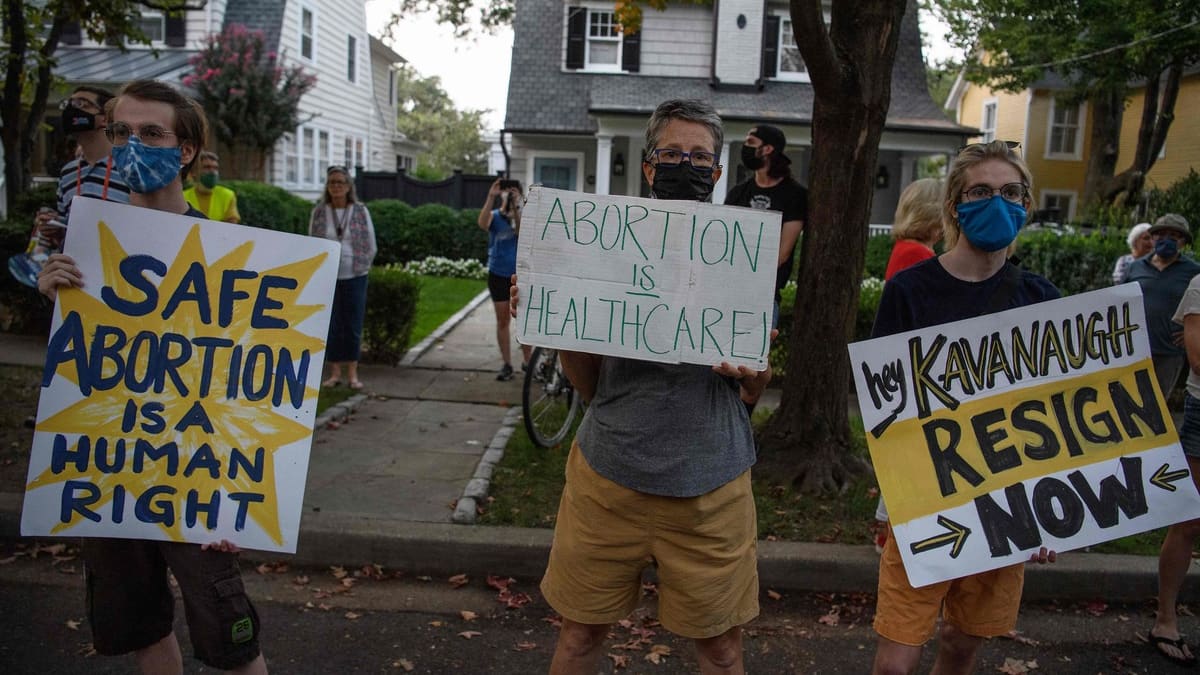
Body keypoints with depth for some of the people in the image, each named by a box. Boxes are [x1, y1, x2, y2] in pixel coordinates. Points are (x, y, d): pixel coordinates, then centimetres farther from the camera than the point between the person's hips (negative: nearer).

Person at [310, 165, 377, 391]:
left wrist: (361, 268, 1)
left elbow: (371, 246, 3)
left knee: (353, 326, 1)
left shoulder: (361, 211, 0)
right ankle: (334, 372, 11)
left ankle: (352, 374, 8)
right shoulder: (319, 212, 3)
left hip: (355, 277, -1)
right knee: (331, 325, 3)